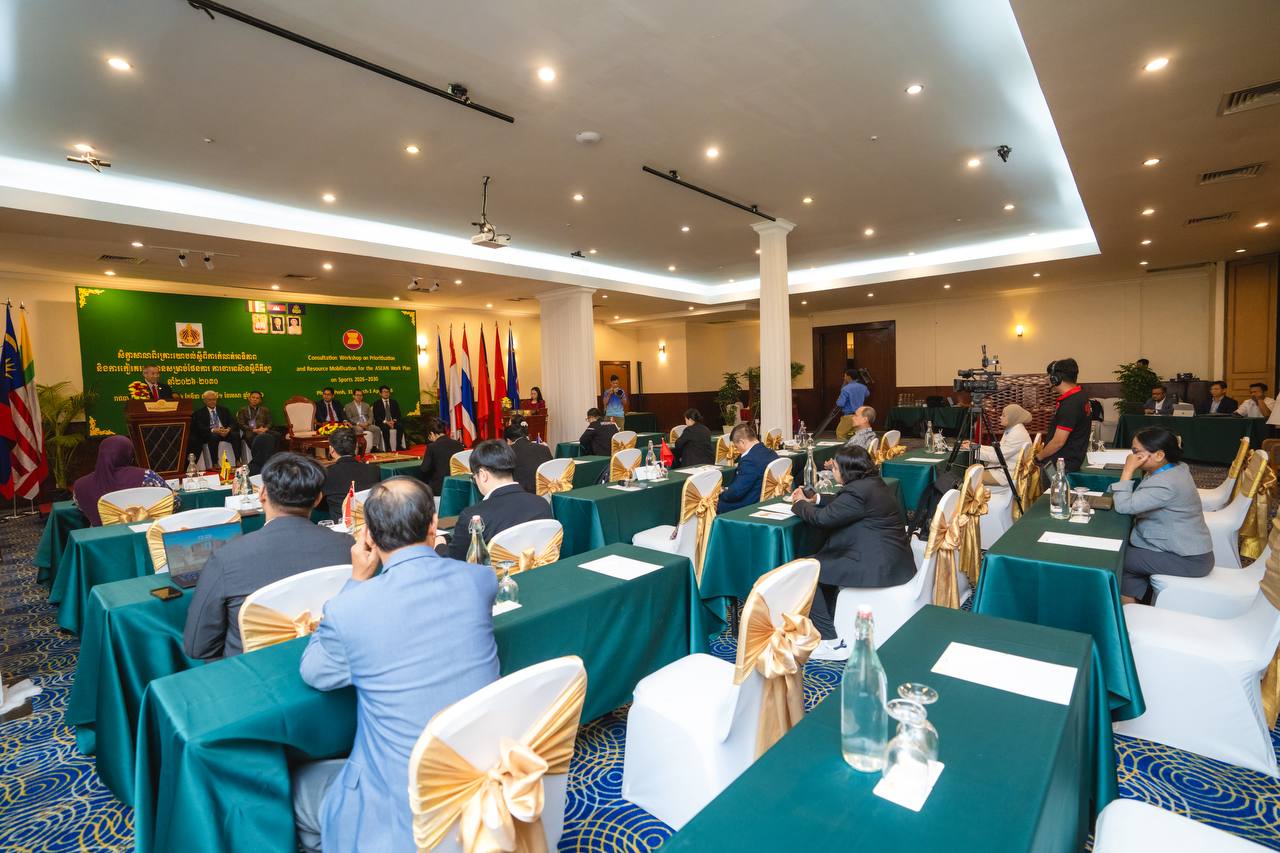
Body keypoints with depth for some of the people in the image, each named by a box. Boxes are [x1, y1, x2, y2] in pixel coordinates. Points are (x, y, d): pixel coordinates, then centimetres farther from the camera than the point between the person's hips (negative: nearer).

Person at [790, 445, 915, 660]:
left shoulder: (859, 491, -22)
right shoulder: (871, 483, 9)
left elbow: (821, 518, -17)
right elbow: (840, 502, 24)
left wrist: (800, 504, 1)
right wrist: (814, 499, 13)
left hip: (879, 567, -11)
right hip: (890, 559, 11)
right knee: (823, 562, 21)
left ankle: (831, 642, -1)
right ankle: (828, 622, 26)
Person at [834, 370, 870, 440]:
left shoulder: (845, 389, -17)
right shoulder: (863, 387, 5)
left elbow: (840, 403, -18)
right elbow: (867, 394, 30)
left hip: (848, 416, -7)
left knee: (840, 434, 3)